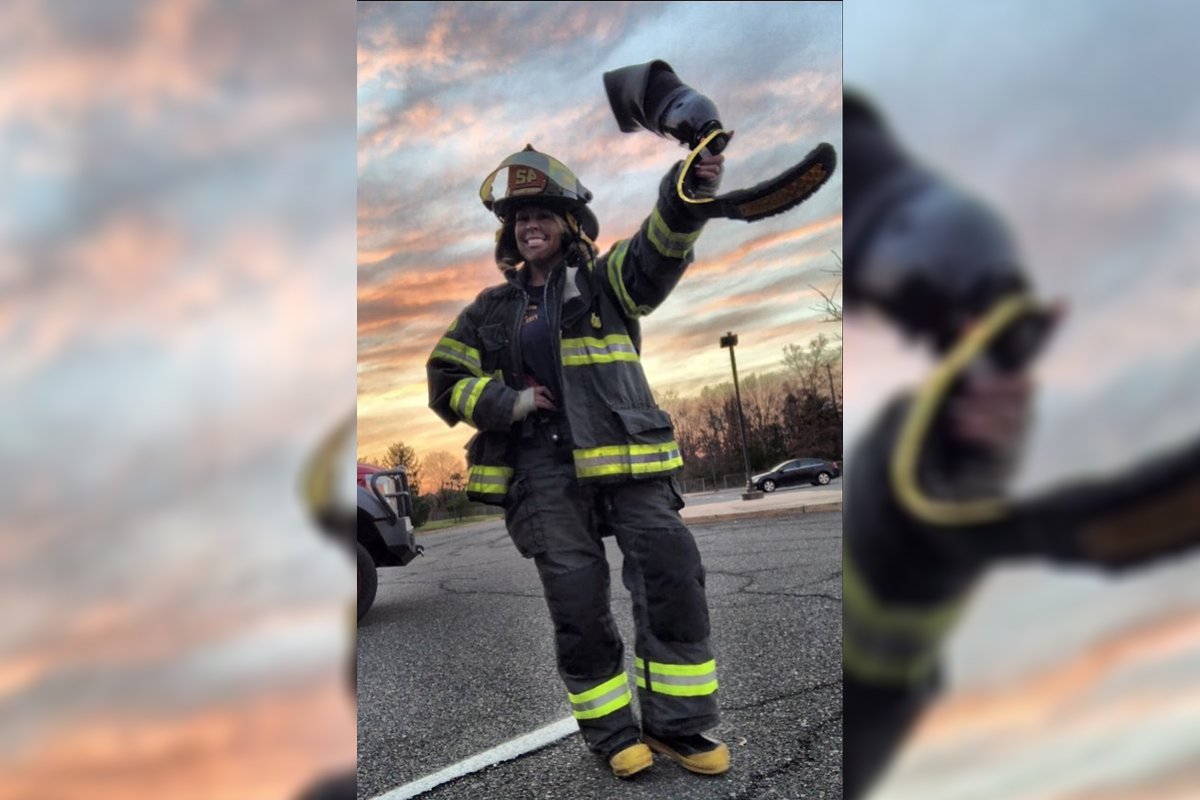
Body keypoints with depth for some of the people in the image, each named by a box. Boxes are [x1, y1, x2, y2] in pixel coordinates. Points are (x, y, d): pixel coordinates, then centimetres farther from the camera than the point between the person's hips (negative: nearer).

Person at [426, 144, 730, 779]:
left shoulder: (605, 282, 12)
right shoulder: (492, 310, 18)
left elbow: (661, 246, -8)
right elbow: (446, 381, 15)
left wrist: (688, 191, -29)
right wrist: (509, 401, -3)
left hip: (622, 459, -1)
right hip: (543, 473, 2)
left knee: (672, 576, -11)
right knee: (577, 606, -1)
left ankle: (677, 724, 6)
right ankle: (612, 733, 17)